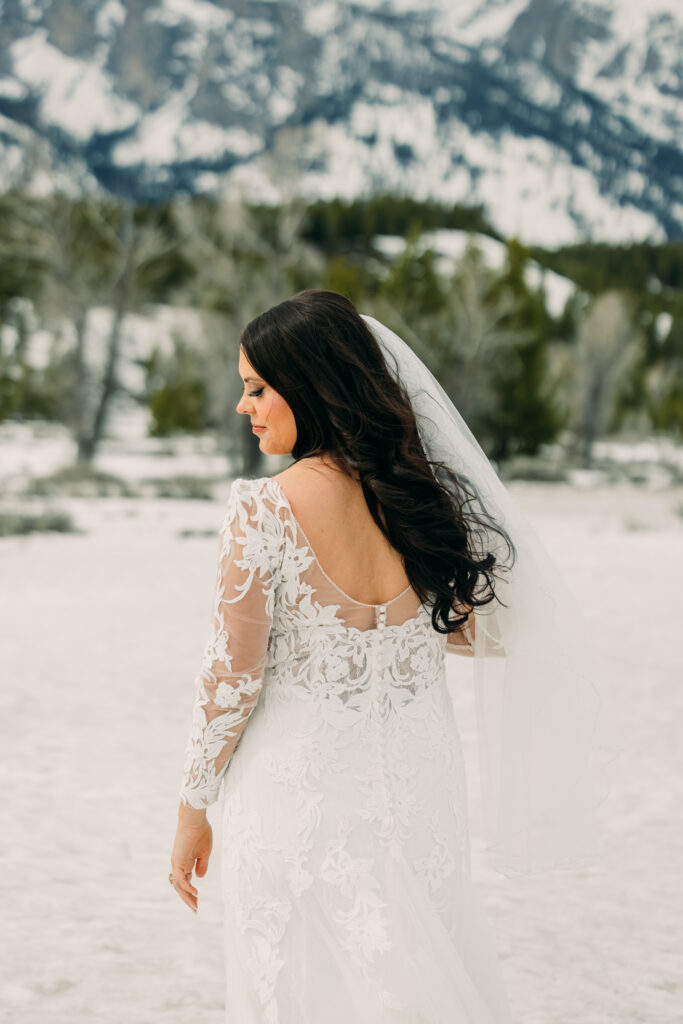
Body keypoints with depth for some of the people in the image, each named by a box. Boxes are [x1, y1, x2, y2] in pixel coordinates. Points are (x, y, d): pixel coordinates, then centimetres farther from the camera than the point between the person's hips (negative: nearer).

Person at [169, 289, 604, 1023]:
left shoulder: (261, 511, -16)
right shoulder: (430, 496, -3)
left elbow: (232, 678, -13)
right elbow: (493, 636, 6)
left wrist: (192, 810, 0)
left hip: (298, 789, -4)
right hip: (418, 785, 4)